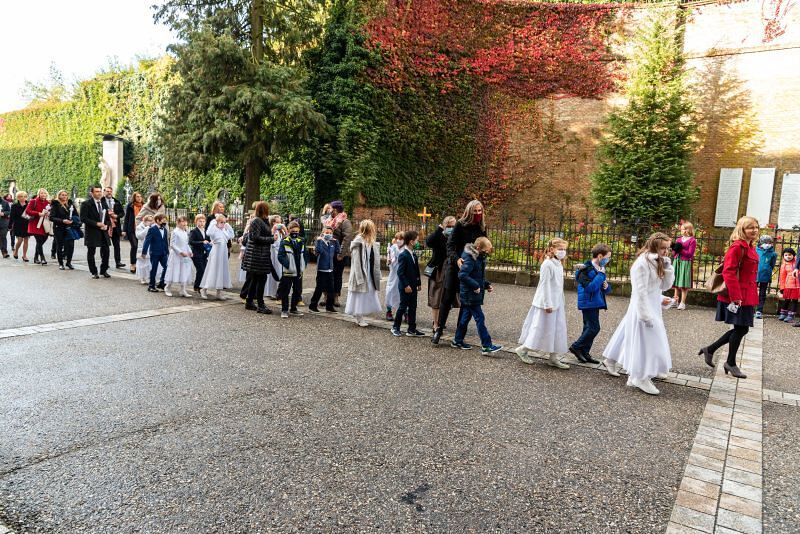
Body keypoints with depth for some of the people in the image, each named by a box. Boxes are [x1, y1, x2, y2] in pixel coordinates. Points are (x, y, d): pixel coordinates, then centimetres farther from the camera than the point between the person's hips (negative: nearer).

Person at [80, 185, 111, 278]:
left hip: (103, 232, 5)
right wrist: (96, 224, -18)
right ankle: (94, 272, 15)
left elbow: (107, 217, 17)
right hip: (92, 232, -5)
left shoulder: (104, 203, 12)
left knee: (105, 251, 4)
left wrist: (106, 225, -3)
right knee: (91, 253, 5)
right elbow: (83, 219, -12)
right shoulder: (86, 204, -6)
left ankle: (104, 271, 18)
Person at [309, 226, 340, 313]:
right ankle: (312, 306, 10)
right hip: (321, 269, -6)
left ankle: (329, 306, 21)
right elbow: (318, 250, -27)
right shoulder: (320, 242, -11)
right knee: (319, 289, -1)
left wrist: (336, 242, 10)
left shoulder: (332, 243, 9)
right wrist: (318, 240, -29)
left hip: (330, 269, 6)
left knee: (331, 289, 10)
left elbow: (337, 252, 17)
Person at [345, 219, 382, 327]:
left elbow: (375, 260, 12)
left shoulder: (372, 242, 8)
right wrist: (359, 277, -20)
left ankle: (360, 318, 21)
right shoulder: (359, 242, -14)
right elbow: (356, 261, -17)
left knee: (368, 296, 11)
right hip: (361, 273, -8)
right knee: (360, 295, 0)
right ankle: (359, 319, 9)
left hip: (369, 273, 8)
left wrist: (377, 276, 9)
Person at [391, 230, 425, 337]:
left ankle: (412, 329, 16)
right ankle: (395, 327, 17)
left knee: (413, 307, 10)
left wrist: (419, 283, 13)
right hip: (405, 287, -8)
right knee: (403, 307, 2)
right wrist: (406, 285, -20)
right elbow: (400, 272, -19)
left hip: (413, 286, 8)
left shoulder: (413, 254, 9)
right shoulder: (403, 255, -17)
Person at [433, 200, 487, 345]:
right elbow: (450, 245, -11)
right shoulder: (460, 225, -6)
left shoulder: (482, 228, 5)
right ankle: (439, 329, 8)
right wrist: (456, 259, -28)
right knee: (448, 298, -1)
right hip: (455, 267, -4)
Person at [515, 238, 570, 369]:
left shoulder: (559, 265, 12)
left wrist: (562, 305, 19)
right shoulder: (547, 264, -15)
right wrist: (547, 304, -20)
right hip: (547, 303, -9)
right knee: (541, 328, -2)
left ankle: (553, 358, 16)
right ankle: (523, 349, 14)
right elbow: (545, 285, -18)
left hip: (557, 303, 9)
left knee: (558, 330, 9)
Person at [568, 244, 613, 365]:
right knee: (594, 328, -10)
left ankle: (584, 353, 19)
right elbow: (590, 288, -26)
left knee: (589, 328, 12)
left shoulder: (599, 269, 12)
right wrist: (601, 274, -22)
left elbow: (607, 289, 20)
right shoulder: (585, 270, -16)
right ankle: (576, 347, 3)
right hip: (588, 303, -9)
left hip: (595, 303, 9)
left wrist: (606, 286, -4)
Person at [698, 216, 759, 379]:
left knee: (742, 329, 12)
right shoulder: (737, 247, -15)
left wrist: (752, 296, 21)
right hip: (738, 296, -9)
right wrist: (735, 296, -25)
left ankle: (710, 350, 22)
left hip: (746, 296, 9)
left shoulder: (750, 247, 14)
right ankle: (731, 363, 17)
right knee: (740, 329, 1)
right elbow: (728, 272, -23)